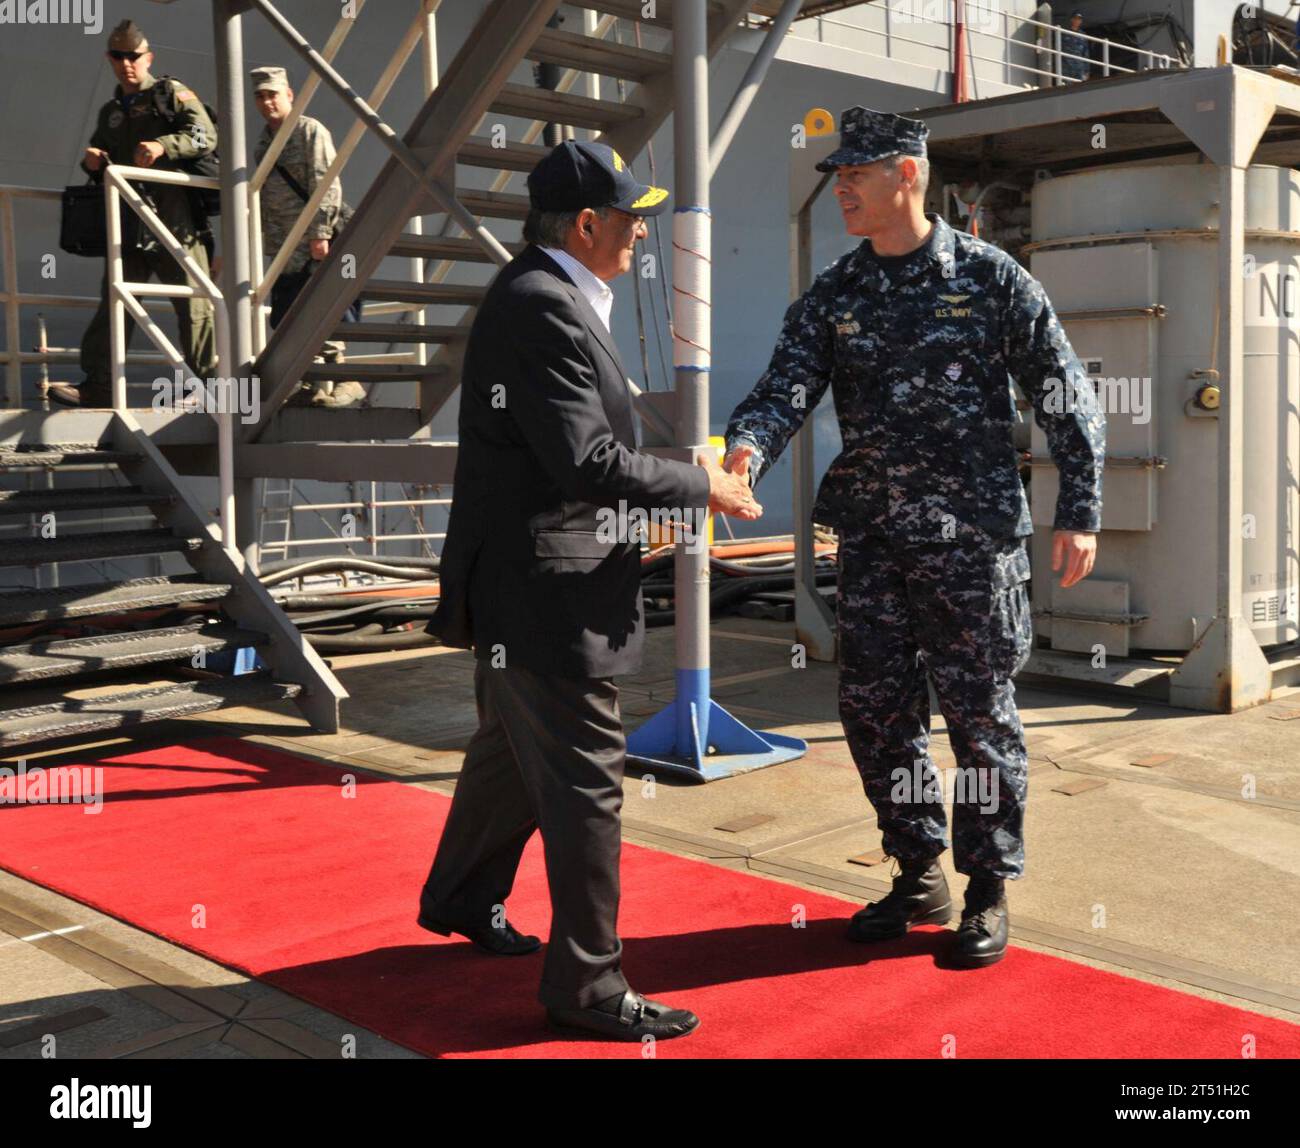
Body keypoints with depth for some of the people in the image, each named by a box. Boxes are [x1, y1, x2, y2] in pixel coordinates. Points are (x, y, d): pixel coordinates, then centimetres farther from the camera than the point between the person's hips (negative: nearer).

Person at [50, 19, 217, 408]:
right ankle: (97, 387, 3)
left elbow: (206, 135, -8)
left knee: (194, 304, -4)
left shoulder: (170, 92, 6)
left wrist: (163, 146, -25)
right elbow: (99, 157, 33)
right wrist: (92, 161, 8)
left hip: (174, 220, -6)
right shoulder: (110, 112, 24)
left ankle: (211, 381, 3)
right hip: (127, 224, 6)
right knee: (114, 304, 3)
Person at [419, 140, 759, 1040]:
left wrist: (678, 480, 6)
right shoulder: (543, 308, -20)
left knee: (515, 750, 25)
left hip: (521, 584, 11)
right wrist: (699, 486, -13)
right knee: (584, 780, -3)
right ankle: (587, 986, 9)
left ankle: (461, 898, 45)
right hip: (544, 589, -11)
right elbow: (586, 460, -25)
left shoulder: (541, 296, 13)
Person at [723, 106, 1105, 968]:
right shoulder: (832, 298, 7)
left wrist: (1081, 512, -4)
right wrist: (747, 451, -29)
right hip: (872, 540, 5)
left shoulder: (992, 279, -3)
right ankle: (920, 876, 26)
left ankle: (989, 892, 19)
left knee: (979, 712, 3)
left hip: (973, 539, -4)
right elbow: (787, 388, -7)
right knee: (874, 707, 9)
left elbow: (1068, 398, 0)